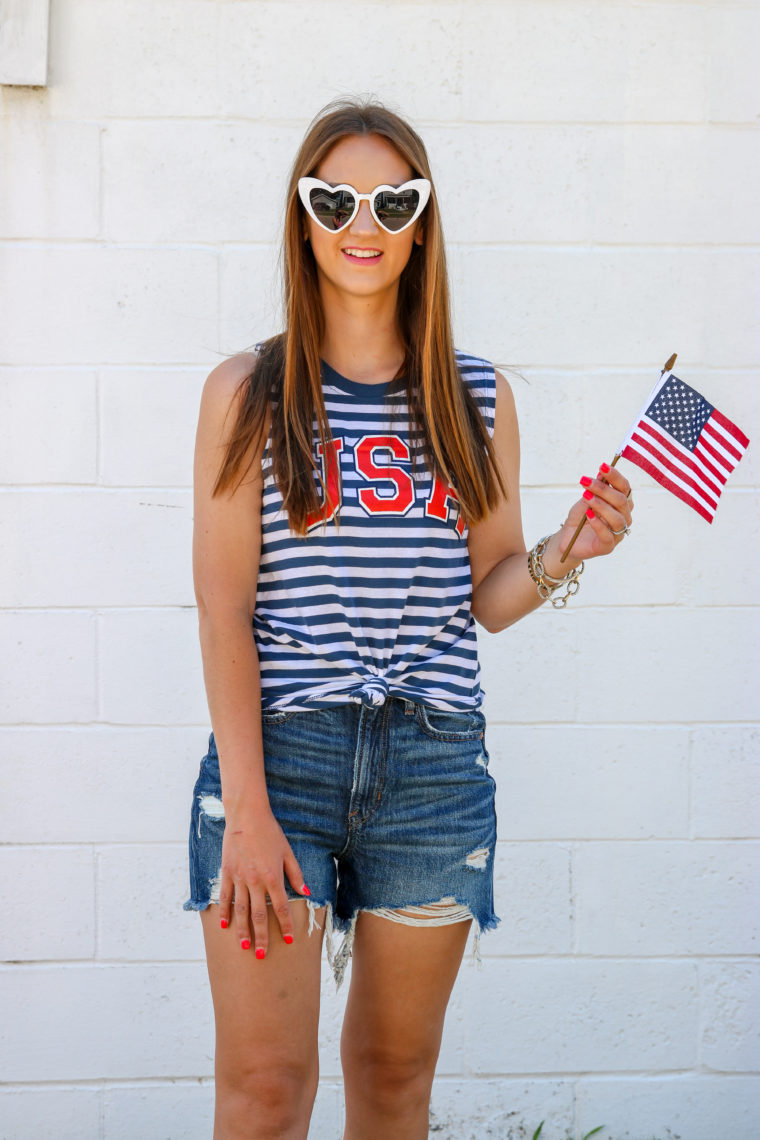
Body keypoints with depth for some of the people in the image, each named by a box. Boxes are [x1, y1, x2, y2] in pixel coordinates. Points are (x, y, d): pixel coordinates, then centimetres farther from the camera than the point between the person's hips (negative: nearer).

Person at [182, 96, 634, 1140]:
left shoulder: (479, 398, 9)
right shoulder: (247, 392, 1)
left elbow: (485, 598, 13)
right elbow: (225, 609, -4)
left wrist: (565, 552, -9)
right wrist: (247, 807, -12)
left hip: (436, 760, 3)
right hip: (277, 745, -2)